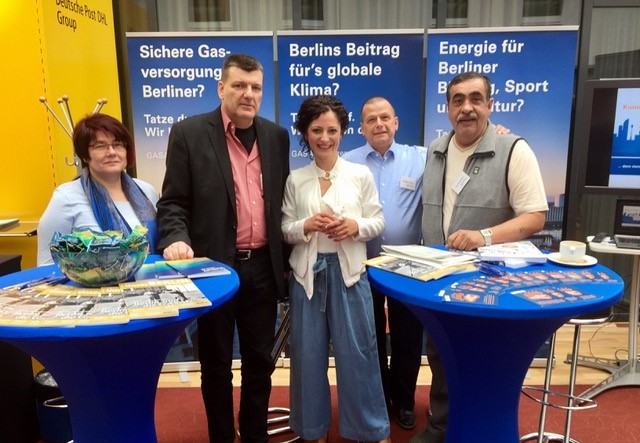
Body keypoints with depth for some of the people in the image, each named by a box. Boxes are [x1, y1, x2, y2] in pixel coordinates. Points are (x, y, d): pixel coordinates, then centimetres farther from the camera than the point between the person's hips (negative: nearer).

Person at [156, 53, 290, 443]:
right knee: (216, 363, 13)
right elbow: (173, 202, -4)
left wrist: (284, 258, 11)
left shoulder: (276, 136, 6)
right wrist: (177, 240, -23)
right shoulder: (189, 133, -5)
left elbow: (281, 202, 11)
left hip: (263, 266, 3)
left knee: (260, 360, 16)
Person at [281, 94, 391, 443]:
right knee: (308, 353, 12)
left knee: (357, 352, 7)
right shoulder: (295, 180, 3)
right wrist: (306, 225, -16)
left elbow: (378, 222, 3)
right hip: (307, 272, 2)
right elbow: (284, 229, 3)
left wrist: (356, 226, -16)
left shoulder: (361, 175, 0)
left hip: (348, 271, -1)